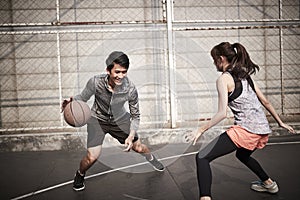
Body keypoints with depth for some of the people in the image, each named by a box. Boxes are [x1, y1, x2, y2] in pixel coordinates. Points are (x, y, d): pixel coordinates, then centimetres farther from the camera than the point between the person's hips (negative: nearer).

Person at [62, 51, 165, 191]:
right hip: (98, 119, -1)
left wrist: (131, 136, -25)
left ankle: (150, 157, 51)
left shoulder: (130, 89, -28)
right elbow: (82, 97, -13)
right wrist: (71, 103, -36)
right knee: (92, 157, -14)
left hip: (120, 119, 2)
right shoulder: (95, 82, -32)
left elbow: (135, 116, -13)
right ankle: (80, 175, 22)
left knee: (138, 147, 12)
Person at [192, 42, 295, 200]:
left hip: (245, 129, -9)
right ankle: (269, 183, 54)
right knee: (242, 155, 39)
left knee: (202, 158, -11)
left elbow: (222, 113, -14)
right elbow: (265, 101, 20)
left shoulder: (223, 79, -6)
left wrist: (201, 129, -5)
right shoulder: (245, 75, 17)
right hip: (263, 129, 9)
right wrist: (280, 122, 28)